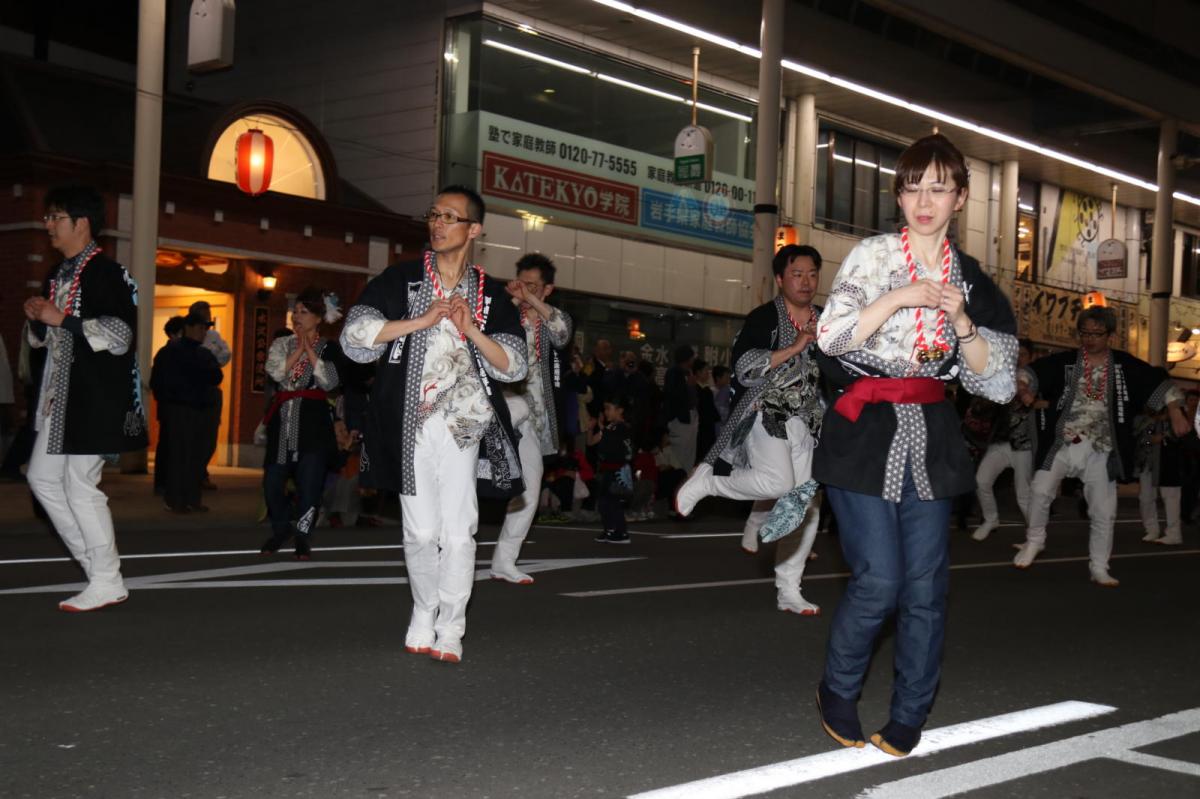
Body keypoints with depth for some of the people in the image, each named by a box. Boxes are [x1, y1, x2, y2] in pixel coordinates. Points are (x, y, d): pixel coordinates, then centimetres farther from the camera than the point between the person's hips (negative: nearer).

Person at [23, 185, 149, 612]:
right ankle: (93, 559, 21)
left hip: (95, 396, -10)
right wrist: (37, 319, 3)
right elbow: (45, 339, 25)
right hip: (60, 393, 10)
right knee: (43, 476, 12)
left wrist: (60, 319, -22)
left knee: (80, 485, -8)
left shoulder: (106, 273, -12)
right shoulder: (59, 275, 16)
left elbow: (121, 335, -21)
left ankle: (107, 582, 3)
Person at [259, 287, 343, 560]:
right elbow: (276, 372, -7)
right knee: (273, 478, 1)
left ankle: (303, 536, 10)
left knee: (310, 482, -6)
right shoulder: (281, 344, 11)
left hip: (313, 422, -3)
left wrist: (310, 351, -8)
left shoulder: (329, 348, 4)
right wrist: (299, 349, -6)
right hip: (283, 419, 3)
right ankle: (281, 528, 23)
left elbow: (330, 381, -11)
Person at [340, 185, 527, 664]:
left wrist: (471, 331, -9)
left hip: (462, 422, 0)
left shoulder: (491, 295, 12)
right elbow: (354, 334, -3)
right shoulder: (400, 280, 8)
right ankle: (423, 615, 23)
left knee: (458, 530, -8)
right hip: (410, 423, 0)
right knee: (421, 530, 4)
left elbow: (513, 365, 6)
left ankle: (450, 632, 0)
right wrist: (420, 321, -10)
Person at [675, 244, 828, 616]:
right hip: (767, 414, -6)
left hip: (807, 422, 6)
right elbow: (745, 368, -16)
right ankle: (706, 478, -3)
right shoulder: (764, 317, -4)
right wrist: (795, 347, -17)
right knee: (778, 483, -29)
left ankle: (788, 592, 13)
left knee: (806, 505, 2)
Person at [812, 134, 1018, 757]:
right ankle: (837, 693, 14)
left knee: (926, 585, 2)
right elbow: (831, 338, -10)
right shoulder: (872, 256, 0)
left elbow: (992, 380, 8)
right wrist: (898, 297, -17)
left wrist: (962, 321, -8)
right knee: (878, 581, -11)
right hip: (864, 435, -4)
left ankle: (908, 717, 17)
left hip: (930, 438, 4)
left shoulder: (971, 279, 10)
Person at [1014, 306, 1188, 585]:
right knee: (1040, 490, -19)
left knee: (1103, 512, 4)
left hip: (1101, 450, 1)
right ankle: (1034, 540, 7)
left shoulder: (1125, 365, 2)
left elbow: (1157, 382, 2)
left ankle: (1099, 569, 18)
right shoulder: (1064, 362, -1)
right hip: (1063, 444, -1)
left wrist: (1175, 413, -8)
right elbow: (1035, 372, -11)